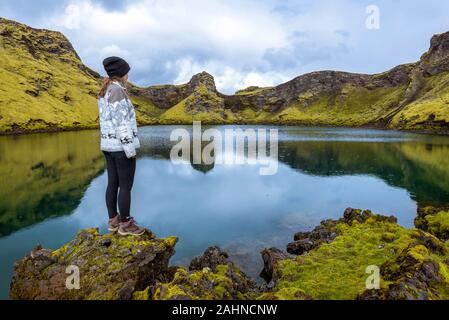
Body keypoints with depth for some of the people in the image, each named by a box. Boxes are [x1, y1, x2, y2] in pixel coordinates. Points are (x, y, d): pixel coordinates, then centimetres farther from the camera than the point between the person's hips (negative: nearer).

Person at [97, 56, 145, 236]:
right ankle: (125, 225, 10)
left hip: (108, 144, 9)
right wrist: (130, 149, -19)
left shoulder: (104, 92, 13)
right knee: (126, 186, 0)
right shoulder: (117, 90, -16)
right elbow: (121, 122, -21)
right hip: (121, 146, -9)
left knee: (113, 184, 13)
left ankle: (113, 221, 23)